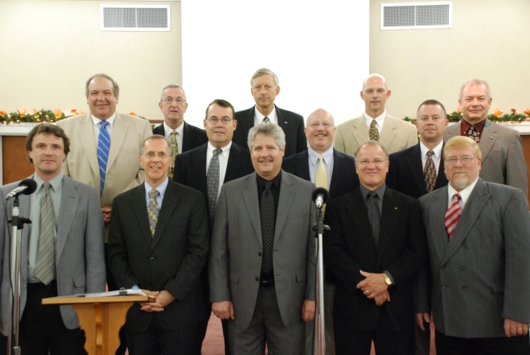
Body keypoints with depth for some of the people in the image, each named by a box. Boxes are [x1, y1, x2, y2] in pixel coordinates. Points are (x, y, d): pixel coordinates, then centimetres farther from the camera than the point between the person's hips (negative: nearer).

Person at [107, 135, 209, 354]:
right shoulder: (122, 203, 8)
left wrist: (172, 291, -11)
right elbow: (116, 253, 5)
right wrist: (135, 290, -7)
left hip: (179, 307, -2)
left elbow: (198, 250, -5)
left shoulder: (192, 200, 0)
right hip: (136, 310, 2)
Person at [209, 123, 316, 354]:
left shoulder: (306, 191, 1)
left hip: (289, 297, 0)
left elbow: (313, 247, 1)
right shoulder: (230, 191, 2)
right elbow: (219, 250, 2)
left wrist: (311, 296, -1)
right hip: (243, 298, 1)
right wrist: (219, 296, -2)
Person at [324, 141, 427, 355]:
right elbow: (332, 251, -4)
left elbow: (418, 252, 0)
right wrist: (363, 282, -15)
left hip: (396, 308, 1)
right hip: (352, 307, -1)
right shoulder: (338, 207, 5)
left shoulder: (409, 206, 7)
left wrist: (388, 277, -14)